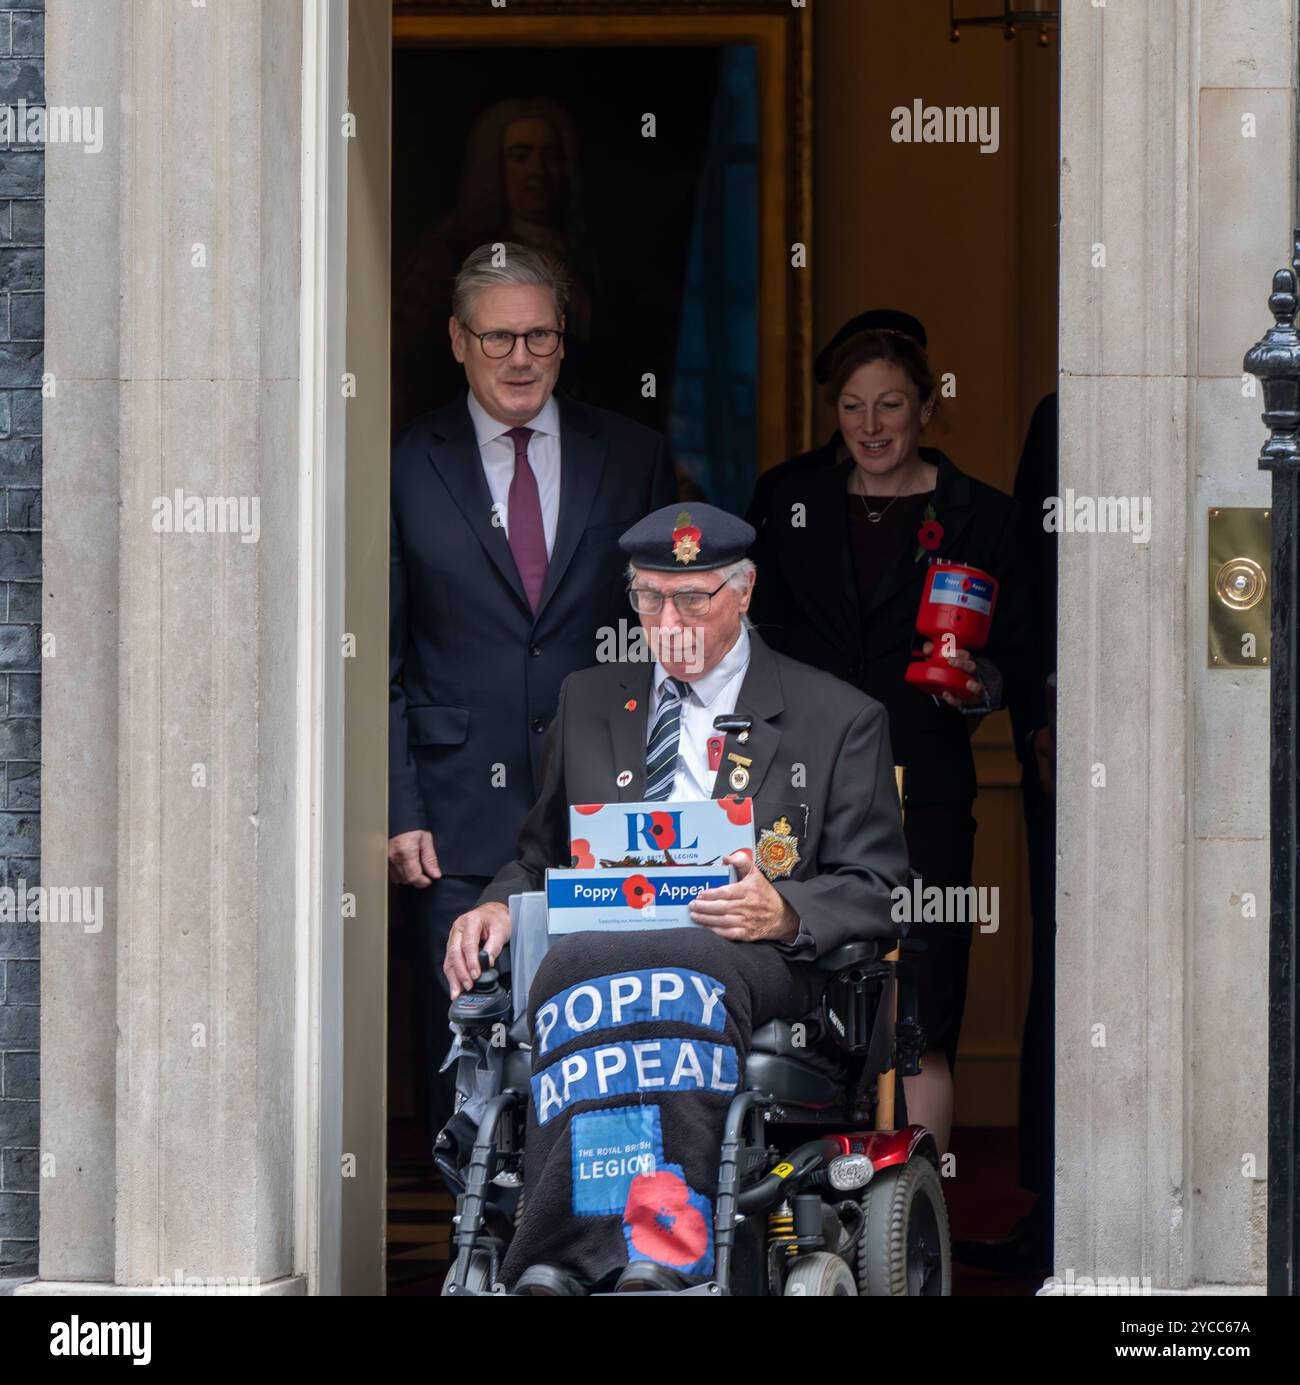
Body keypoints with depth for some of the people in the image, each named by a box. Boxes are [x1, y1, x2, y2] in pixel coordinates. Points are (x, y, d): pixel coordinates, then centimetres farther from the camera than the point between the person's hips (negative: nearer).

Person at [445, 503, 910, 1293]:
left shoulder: (838, 719, 14)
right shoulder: (588, 703, 27)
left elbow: (880, 894, 8)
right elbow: (544, 858, 30)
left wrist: (783, 912, -14)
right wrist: (500, 904, 6)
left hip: (754, 957, -2)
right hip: (598, 936, 3)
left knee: (675, 976, -40)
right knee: (581, 968, -38)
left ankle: (560, 1259, -47)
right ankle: (656, 1249, -50)